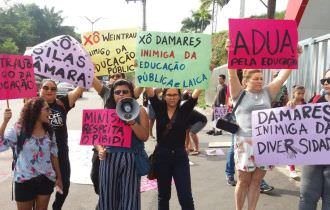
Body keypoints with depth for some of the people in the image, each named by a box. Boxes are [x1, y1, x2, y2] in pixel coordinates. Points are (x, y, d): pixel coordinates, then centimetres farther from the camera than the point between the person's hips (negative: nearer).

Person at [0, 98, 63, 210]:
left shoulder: (48, 131, 1)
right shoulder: (18, 130, -11)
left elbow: (53, 156, 7)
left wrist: (58, 177, 10)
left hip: (46, 180, 4)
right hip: (25, 181, -3)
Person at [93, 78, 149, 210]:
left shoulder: (139, 111, 3)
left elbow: (144, 137, -4)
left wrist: (132, 122, -17)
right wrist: (99, 149, -11)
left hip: (131, 159, -1)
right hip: (109, 158, 1)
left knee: (129, 197, 3)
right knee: (108, 197, 8)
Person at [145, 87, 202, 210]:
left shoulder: (184, 110, -1)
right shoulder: (159, 109, 0)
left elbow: (196, 93, -10)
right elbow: (149, 92, -9)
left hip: (180, 156, -1)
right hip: (161, 155, 1)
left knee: (186, 196, 1)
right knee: (163, 195, 16)